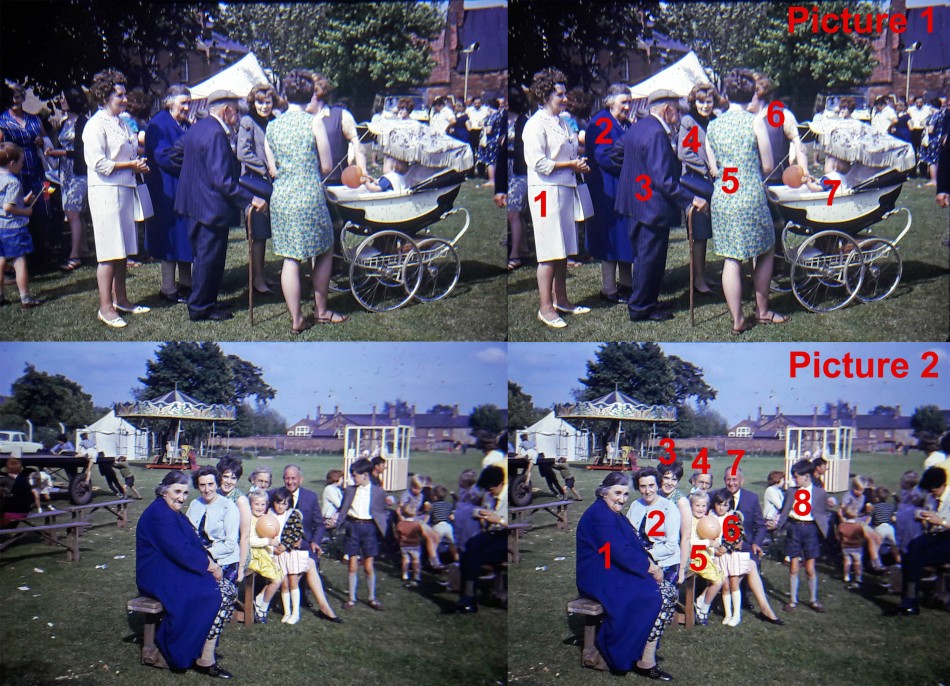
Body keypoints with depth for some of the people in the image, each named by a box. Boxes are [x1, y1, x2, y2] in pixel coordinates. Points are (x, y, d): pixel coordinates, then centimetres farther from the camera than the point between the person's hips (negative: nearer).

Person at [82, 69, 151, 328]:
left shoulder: (121, 123, 16)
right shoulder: (96, 125, -11)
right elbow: (99, 164, -17)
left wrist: (138, 165, 5)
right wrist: (131, 165, -13)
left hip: (125, 189, 9)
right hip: (106, 191, -9)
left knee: (123, 249, 12)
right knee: (109, 252, -7)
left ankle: (120, 299, 21)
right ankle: (105, 307, -2)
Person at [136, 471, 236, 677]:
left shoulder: (173, 513, 17)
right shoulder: (159, 514, -16)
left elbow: (192, 546, 17)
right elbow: (179, 551, -23)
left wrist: (209, 563, -2)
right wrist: (210, 566, -14)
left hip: (177, 571, 10)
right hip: (160, 577, -10)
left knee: (230, 591, -3)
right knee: (216, 596, -23)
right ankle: (204, 660, -12)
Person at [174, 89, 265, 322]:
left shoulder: (197, 127, 8)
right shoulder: (216, 134, -22)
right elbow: (223, 180, -27)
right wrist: (250, 199, -26)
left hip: (195, 204, 10)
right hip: (213, 206, -10)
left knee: (202, 255, 19)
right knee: (210, 257, 0)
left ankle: (201, 301, 29)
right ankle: (200, 308, 8)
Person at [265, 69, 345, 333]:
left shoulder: (272, 126, 5)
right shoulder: (314, 122, -7)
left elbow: (272, 170, 10)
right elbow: (327, 166, -4)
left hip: (281, 198, 4)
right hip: (309, 197, -4)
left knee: (290, 259, 6)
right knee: (325, 252, 14)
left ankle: (296, 320, 9)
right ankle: (321, 310, 22)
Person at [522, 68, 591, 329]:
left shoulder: (561, 123, 17)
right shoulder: (536, 124, -10)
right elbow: (538, 163, -18)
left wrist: (579, 165, 5)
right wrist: (571, 165, -13)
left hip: (565, 189, 9)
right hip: (546, 191, -9)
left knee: (563, 249, 12)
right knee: (549, 252, -7)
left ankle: (561, 300, 21)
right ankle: (545, 307, -3)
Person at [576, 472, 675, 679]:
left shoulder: (615, 514, 17)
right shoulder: (599, 515, -16)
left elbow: (634, 547, 17)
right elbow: (619, 553, -23)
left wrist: (650, 563, -2)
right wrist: (650, 567, -14)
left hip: (617, 573, 10)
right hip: (601, 579, -10)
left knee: (670, 591, -4)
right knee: (657, 598, -23)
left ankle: (647, 652, -2)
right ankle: (646, 663, -14)